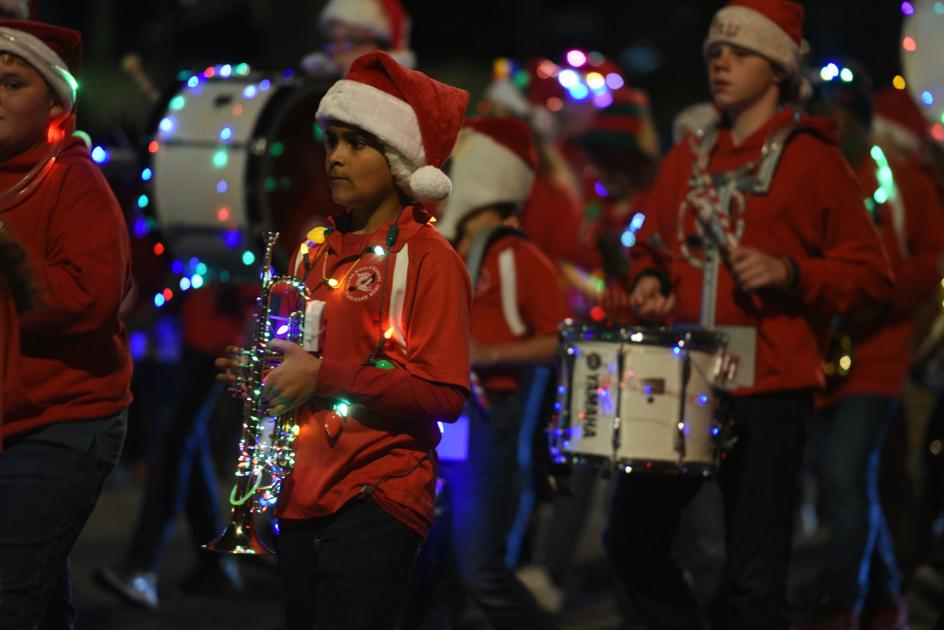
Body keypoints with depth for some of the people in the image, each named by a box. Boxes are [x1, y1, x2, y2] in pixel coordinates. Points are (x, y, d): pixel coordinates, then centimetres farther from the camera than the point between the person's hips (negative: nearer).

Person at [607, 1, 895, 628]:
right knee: (633, 539, 7)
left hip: (766, 390, -6)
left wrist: (788, 273, -17)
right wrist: (650, 281, 7)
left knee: (753, 578, -6)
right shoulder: (688, 159, 15)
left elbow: (871, 273, -2)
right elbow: (653, 244, 29)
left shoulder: (812, 159, -1)